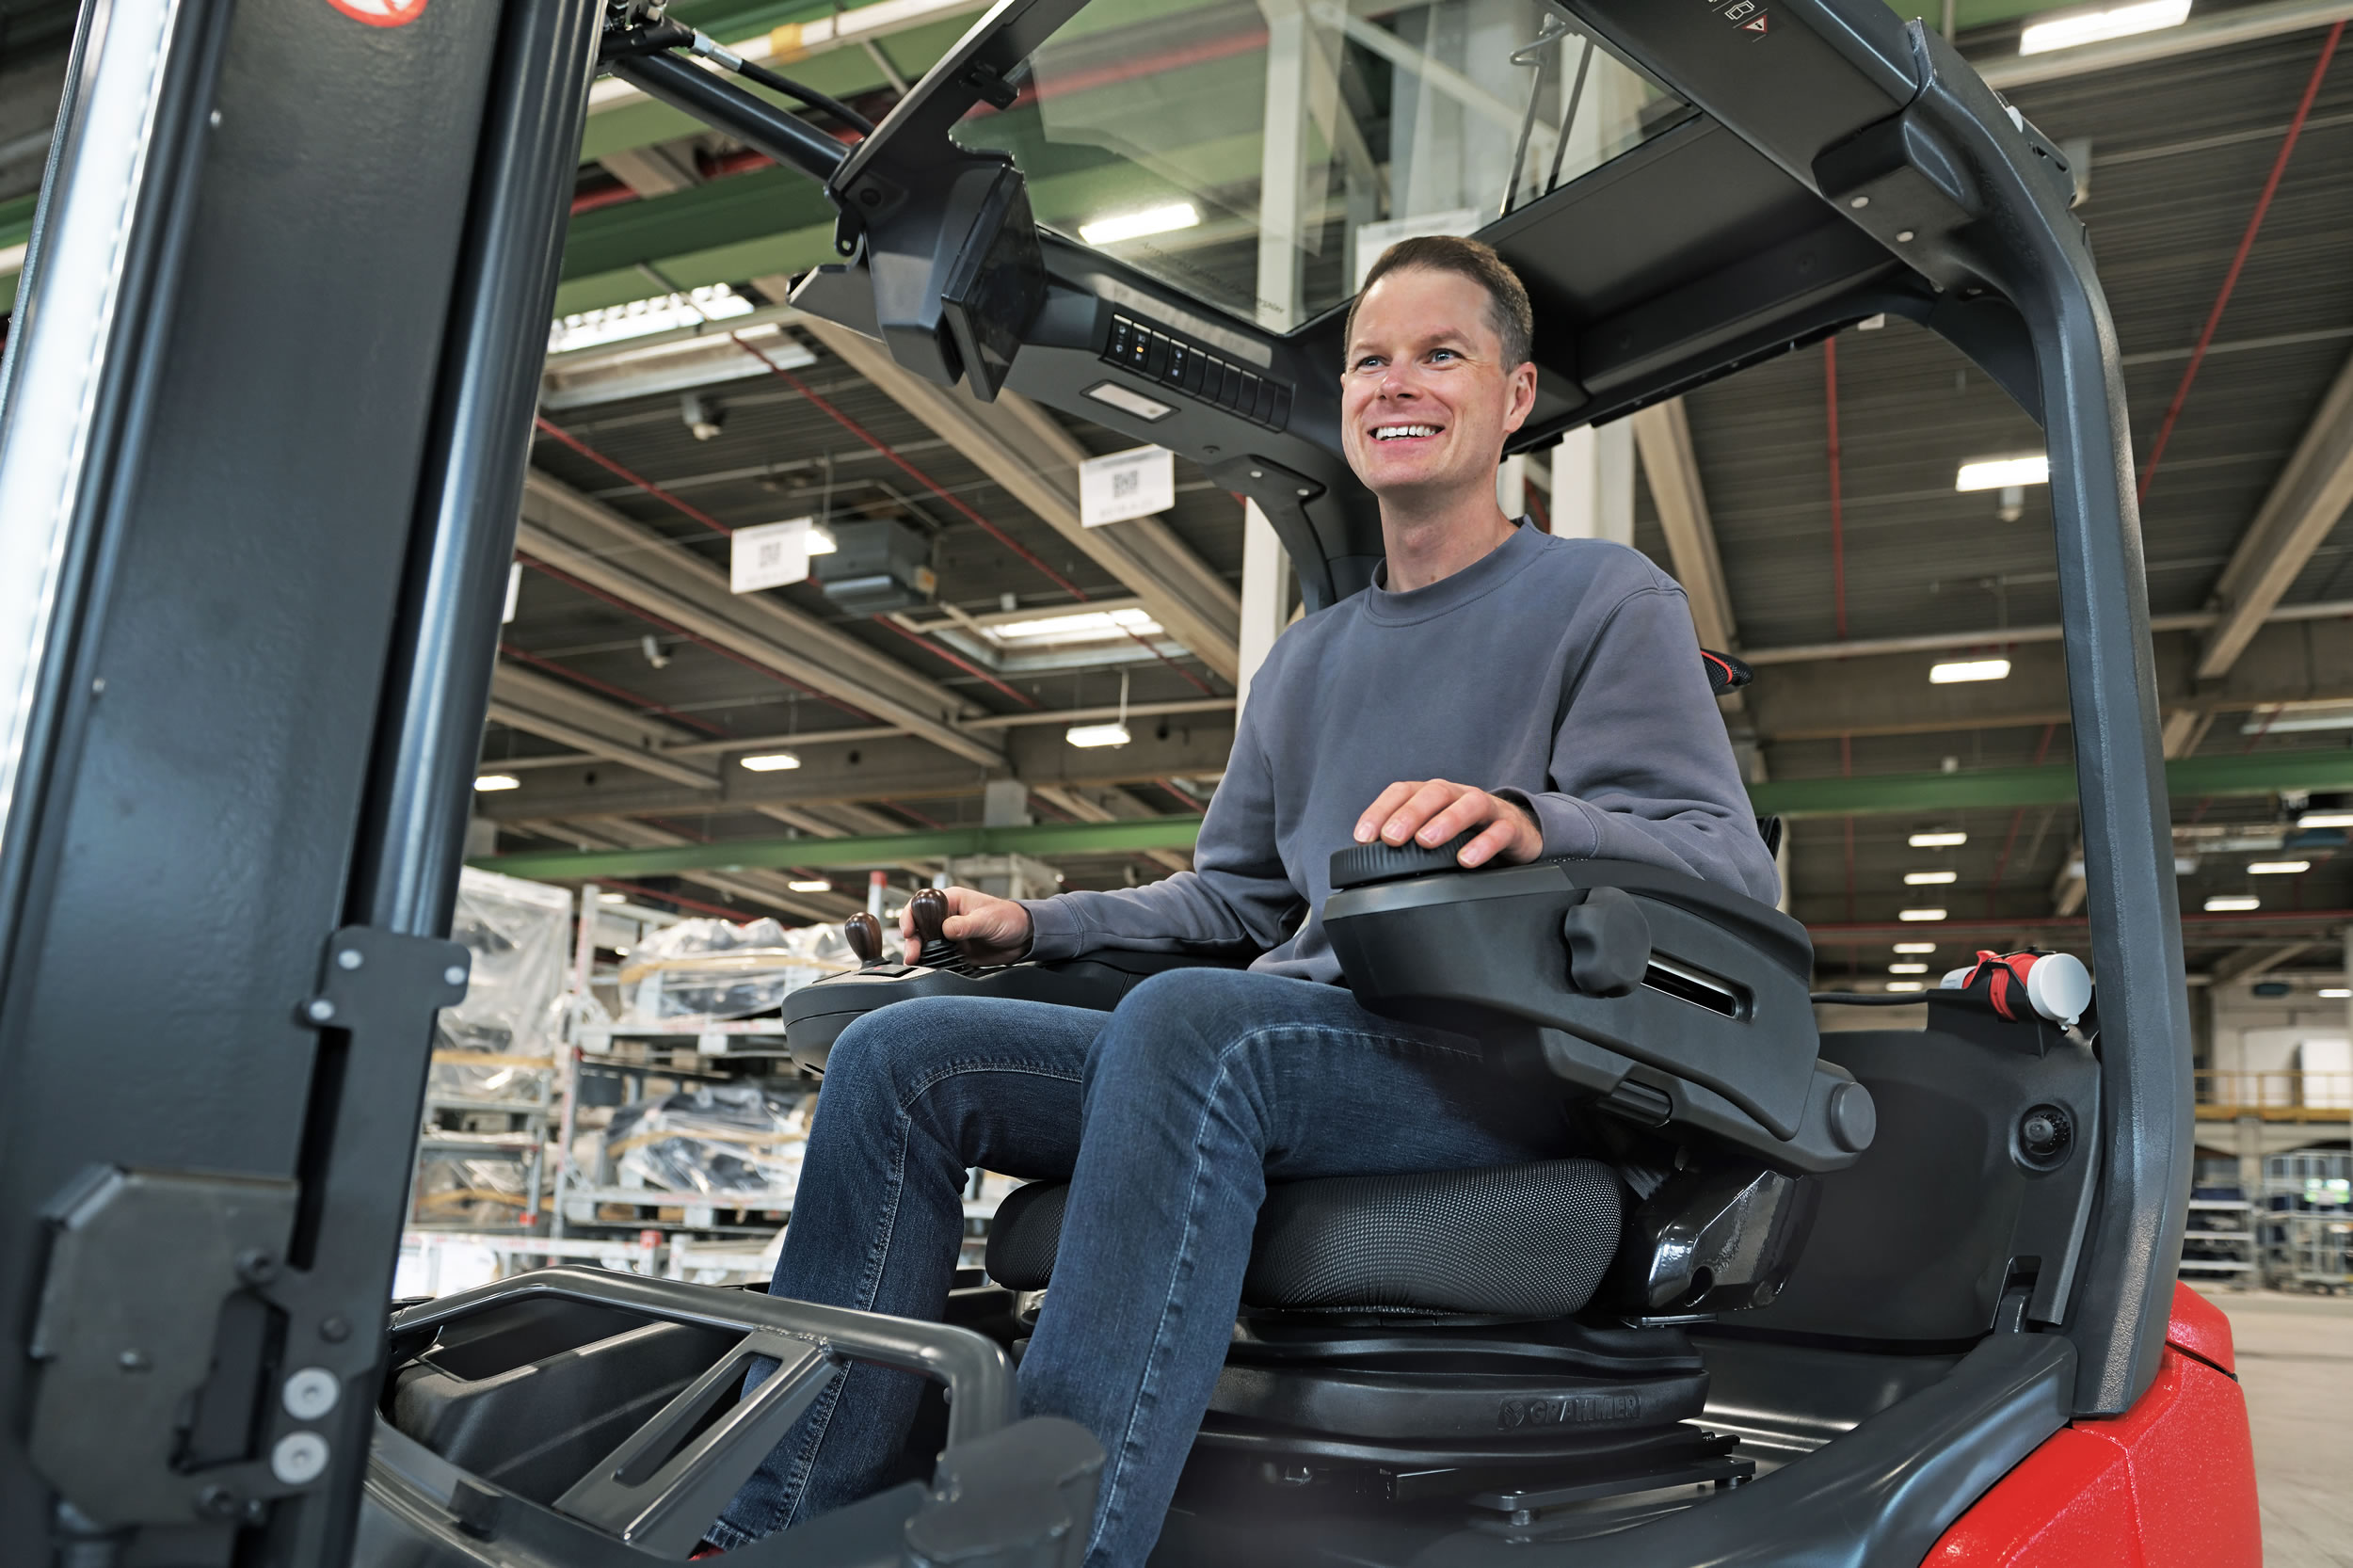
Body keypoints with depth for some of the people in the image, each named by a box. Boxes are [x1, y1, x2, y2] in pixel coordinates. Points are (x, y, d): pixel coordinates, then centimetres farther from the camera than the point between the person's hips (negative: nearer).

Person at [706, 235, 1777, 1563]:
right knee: (901, 1053, -8)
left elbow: (1731, 865, -7)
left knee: (1191, 1019, -37)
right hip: (1280, 1048, 7)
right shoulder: (1306, 661, 26)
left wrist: (1535, 823, -27)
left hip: (1494, 1063, -6)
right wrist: (1034, 925, 17)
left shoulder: (1609, 600, 6)